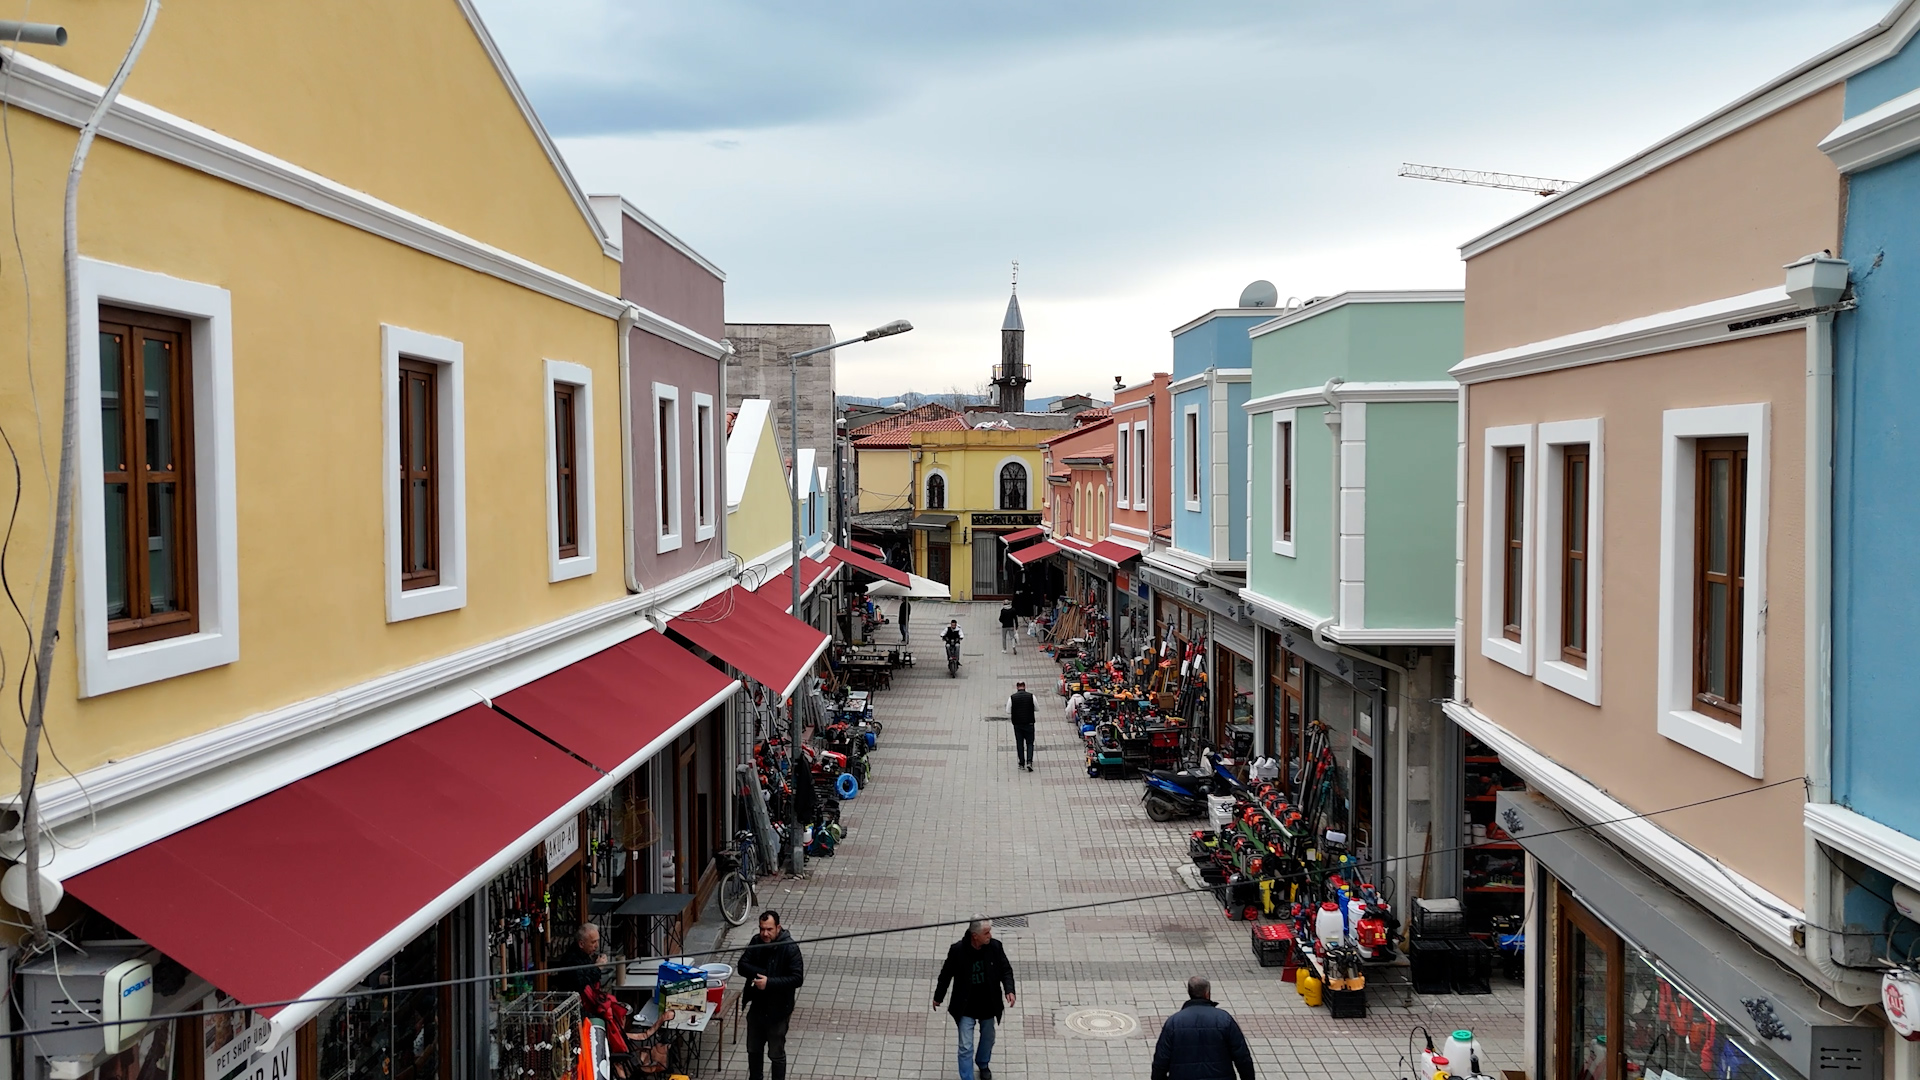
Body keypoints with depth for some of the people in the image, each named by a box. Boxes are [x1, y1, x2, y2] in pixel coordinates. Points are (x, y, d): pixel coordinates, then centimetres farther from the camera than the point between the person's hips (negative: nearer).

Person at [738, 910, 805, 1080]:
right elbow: (743, 966, -7)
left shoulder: (790, 948, -21)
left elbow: (797, 979, -23)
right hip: (756, 1007, 5)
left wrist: (769, 982, -29)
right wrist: (763, 974, -22)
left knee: (776, 1054, 10)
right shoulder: (756, 942, -5)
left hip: (777, 1010, -5)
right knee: (753, 1049, 21)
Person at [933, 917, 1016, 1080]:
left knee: (988, 1039, 25)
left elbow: (1006, 969, 0)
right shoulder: (957, 950, -21)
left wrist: (1009, 990, -17)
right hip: (966, 1008, -3)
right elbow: (946, 974, -6)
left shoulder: (995, 947, -14)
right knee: (966, 1048, -3)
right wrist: (938, 997, 5)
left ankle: (983, 1064, 53)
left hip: (988, 1006, 4)